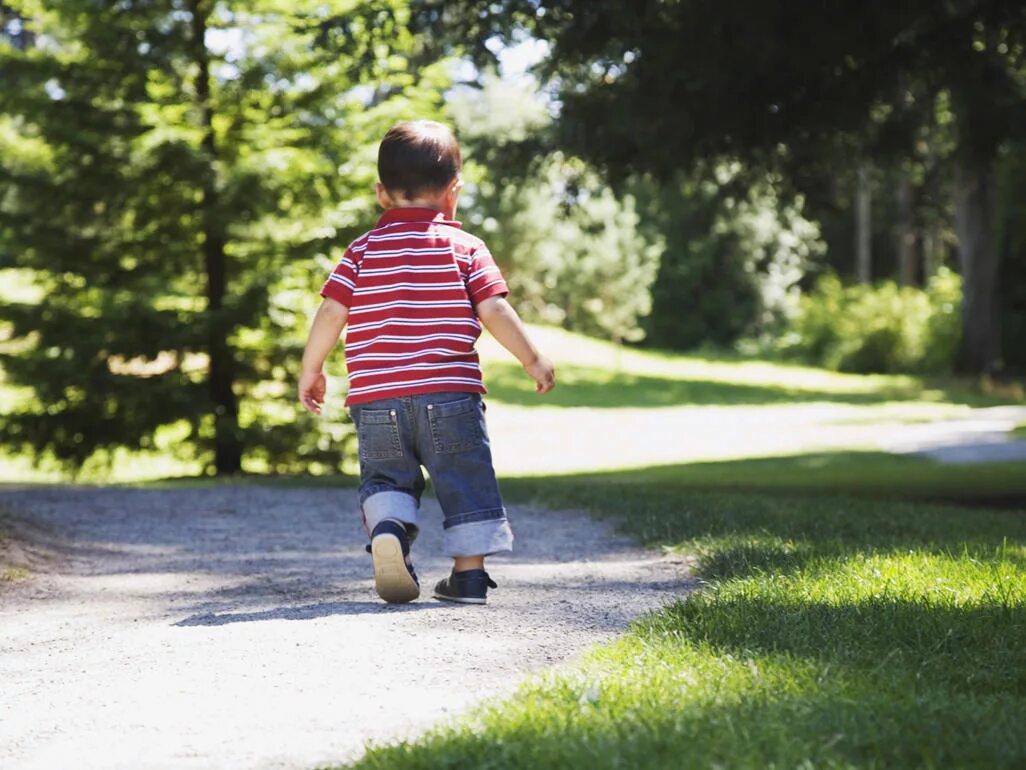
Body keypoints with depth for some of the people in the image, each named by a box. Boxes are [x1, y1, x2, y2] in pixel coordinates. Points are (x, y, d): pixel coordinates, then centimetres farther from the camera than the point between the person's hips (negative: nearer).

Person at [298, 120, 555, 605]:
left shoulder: (363, 250, 7)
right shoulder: (465, 248, 2)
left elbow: (331, 313, 2)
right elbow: (494, 311, -5)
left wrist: (311, 371, 14)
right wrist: (534, 361, 4)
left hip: (375, 398, 2)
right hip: (450, 395, -1)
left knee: (385, 475, 14)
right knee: (465, 481, 9)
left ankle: (388, 526, -15)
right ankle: (469, 573, 7)